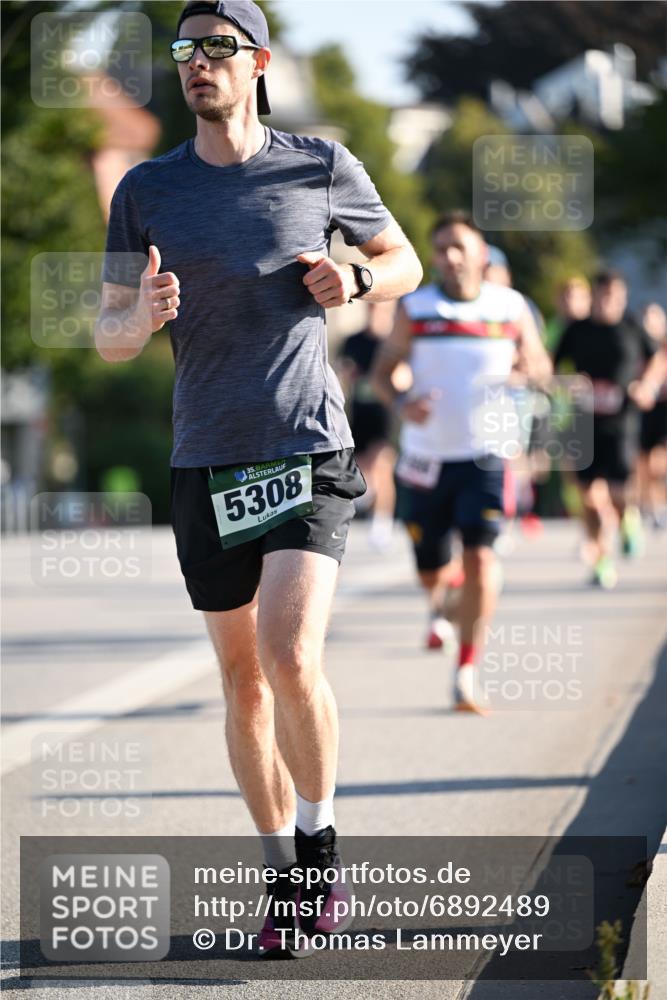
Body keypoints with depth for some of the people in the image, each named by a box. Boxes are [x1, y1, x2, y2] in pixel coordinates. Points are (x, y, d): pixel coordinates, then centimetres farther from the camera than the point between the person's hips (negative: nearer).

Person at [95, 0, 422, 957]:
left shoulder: (321, 167, 2)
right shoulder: (146, 190, 4)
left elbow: (405, 262, 16)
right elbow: (109, 339, 5)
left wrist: (354, 280, -6)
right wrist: (145, 314, -19)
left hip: (309, 453, -2)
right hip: (206, 463, 2)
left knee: (290, 656, -18)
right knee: (242, 675, 7)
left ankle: (319, 836, 3)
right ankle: (283, 871, 20)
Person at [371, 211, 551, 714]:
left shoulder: (511, 308, 0)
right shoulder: (415, 309, -1)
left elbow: (541, 366, 12)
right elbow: (383, 370, 6)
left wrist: (531, 366, -13)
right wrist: (402, 403, -15)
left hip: (484, 457, -1)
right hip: (426, 459, 1)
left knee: (480, 557, -19)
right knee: (430, 571, 10)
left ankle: (468, 673, -14)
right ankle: (440, 600, 49)